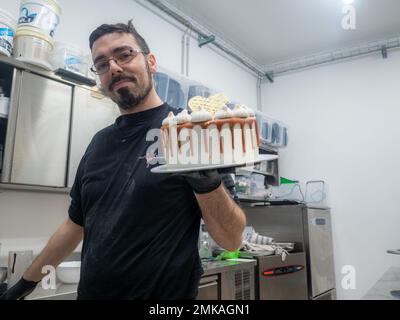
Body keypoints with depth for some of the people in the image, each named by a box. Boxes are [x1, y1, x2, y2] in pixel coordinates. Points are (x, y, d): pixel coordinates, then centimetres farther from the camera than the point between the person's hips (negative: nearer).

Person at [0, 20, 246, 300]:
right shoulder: (100, 142, 4)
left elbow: (231, 240, -16)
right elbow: (75, 225, 13)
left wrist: (208, 181, -32)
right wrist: (28, 281, 17)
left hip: (164, 293, -5)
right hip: (90, 291, 6)